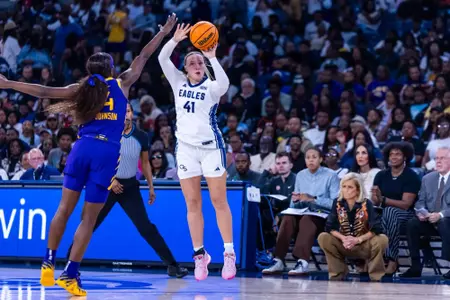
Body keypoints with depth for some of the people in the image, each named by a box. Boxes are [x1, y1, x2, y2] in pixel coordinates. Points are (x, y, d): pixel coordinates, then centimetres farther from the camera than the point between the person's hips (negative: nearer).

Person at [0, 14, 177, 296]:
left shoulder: (82, 89, 12)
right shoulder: (122, 83, 10)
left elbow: (44, 91, 7)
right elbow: (143, 57, 19)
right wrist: (164, 32, 31)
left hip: (83, 148, 2)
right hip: (107, 153, -2)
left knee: (65, 209, 15)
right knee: (89, 219, 2)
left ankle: (48, 263, 17)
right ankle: (70, 275, -1)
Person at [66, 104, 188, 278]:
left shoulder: (141, 137, 0)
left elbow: (145, 162, 13)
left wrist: (151, 187, 11)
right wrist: (110, 180, -14)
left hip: (130, 185, 1)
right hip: (108, 184, -1)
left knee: (145, 227, -6)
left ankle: (171, 264, -4)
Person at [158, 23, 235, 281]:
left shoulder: (211, 87, -1)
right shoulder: (179, 83, 9)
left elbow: (224, 83, -25)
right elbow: (162, 59, -3)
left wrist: (212, 57, -27)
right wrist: (176, 40, -16)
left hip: (211, 146, -3)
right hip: (186, 147, 3)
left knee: (219, 201, -3)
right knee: (193, 204, 3)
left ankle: (229, 254, -2)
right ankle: (200, 255, 8)